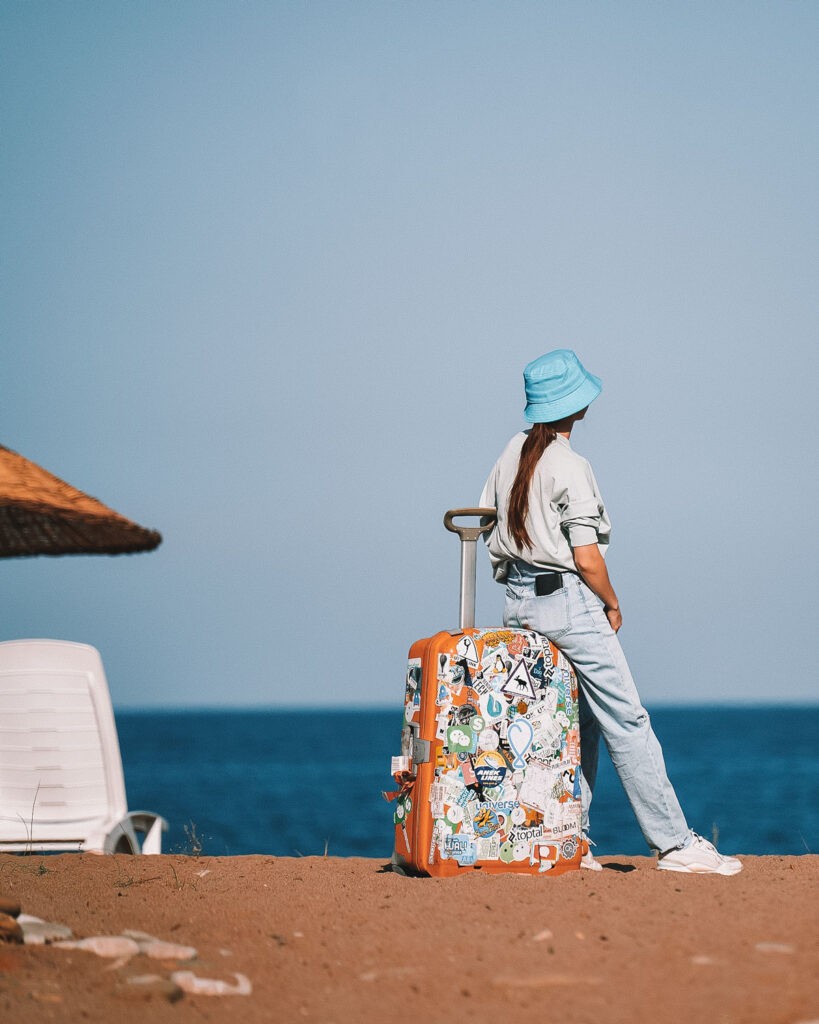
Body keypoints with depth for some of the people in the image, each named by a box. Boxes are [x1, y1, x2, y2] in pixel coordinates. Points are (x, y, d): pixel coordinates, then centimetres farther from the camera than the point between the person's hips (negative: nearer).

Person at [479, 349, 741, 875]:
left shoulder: (513, 453, 7)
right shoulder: (570, 467, -15)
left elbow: (489, 525, 13)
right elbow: (586, 558, -17)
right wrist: (612, 604, -1)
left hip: (519, 602, 8)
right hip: (568, 600, -8)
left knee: (577, 722, 16)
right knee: (627, 722, -4)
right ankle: (676, 844, -3)